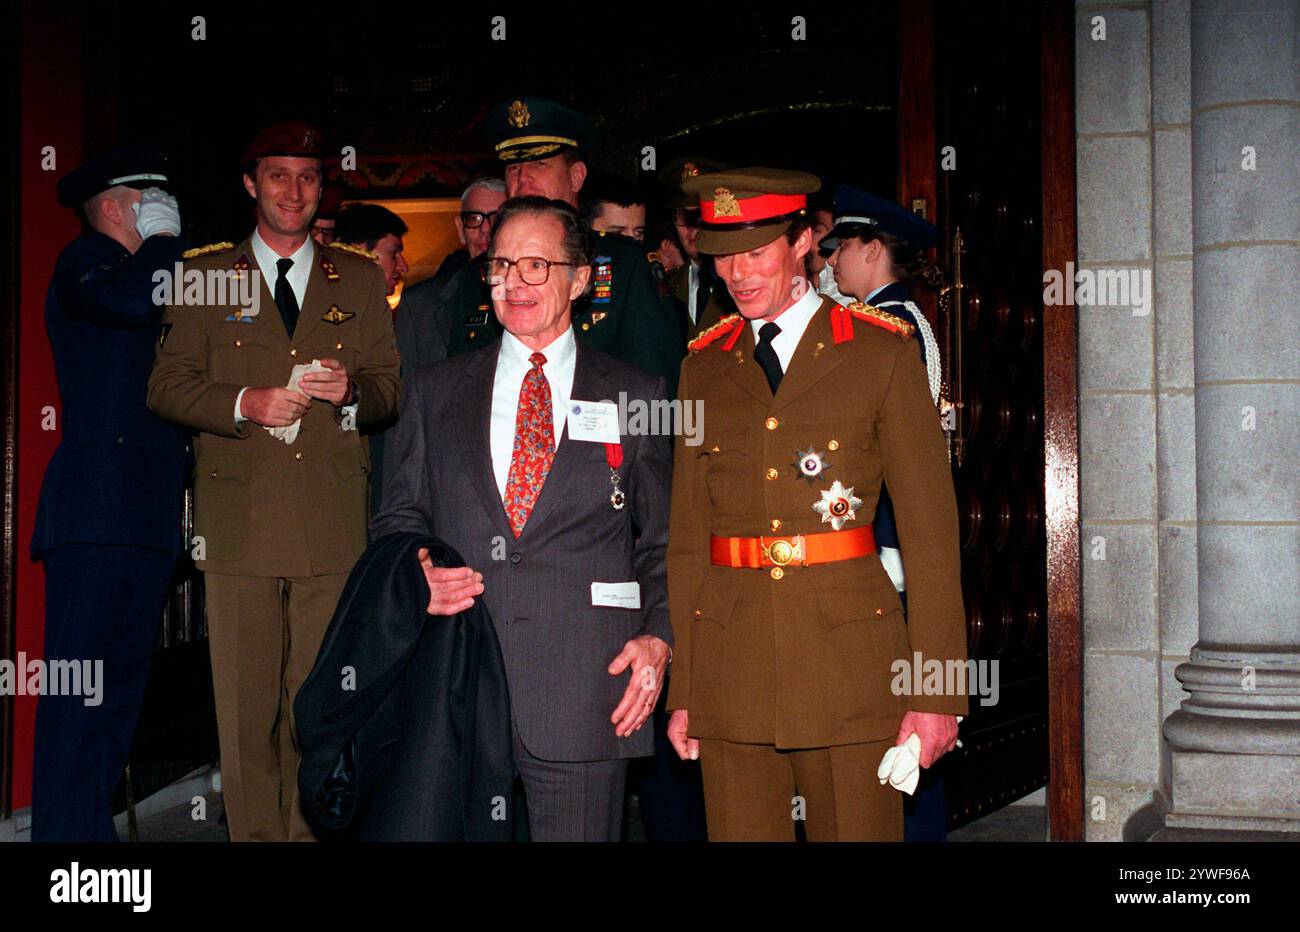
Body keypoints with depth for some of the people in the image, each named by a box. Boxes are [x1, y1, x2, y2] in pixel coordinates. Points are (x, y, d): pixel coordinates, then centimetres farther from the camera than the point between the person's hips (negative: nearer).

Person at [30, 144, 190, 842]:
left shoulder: (151, 267, 27)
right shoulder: (85, 261, 1)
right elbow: (132, 300, -22)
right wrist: (163, 238, -4)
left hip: (145, 513, 9)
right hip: (97, 508, -9)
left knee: (120, 689, 8)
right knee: (80, 686, -10)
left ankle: (92, 824, 13)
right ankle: (64, 830, -9)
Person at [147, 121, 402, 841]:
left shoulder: (360, 281, 16)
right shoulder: (203, 276, 12)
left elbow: (390, 388, 14)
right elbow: (166, 385, 7)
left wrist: (352, 390, -8)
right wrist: (245, 403, -10)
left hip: (332, 525, 1)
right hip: (238, 522, -1)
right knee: (244, 707, 0)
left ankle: (311, 831, 14)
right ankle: (254, 834, 12)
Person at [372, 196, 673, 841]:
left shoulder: (636, 396, 9)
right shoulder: (435, 390, 13)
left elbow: (663, 539, 10)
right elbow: (398, 515, 15)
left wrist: (658, 635, -4)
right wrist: (415, 573, -6)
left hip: (585, 691, -1)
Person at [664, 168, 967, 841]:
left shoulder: (881, 354, 1)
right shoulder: (704, 367, 11)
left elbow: (931, 531, -2)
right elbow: (687, 536, 10)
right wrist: (681, 690, 7)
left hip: (850, 652, -2)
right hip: (731, 661, 3)